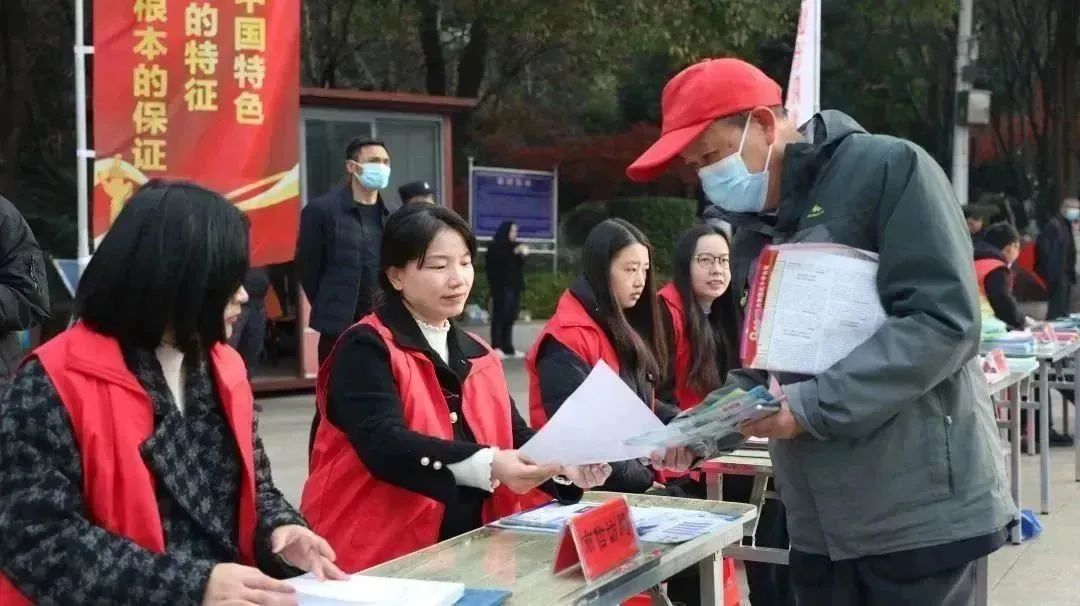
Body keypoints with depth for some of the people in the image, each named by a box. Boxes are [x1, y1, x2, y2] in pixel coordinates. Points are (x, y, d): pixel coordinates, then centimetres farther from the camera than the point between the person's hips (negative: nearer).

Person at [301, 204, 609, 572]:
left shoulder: (478, 356, 16)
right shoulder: (366, 349, -6)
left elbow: (514, 436, 8)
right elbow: (384, 443, -21)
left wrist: (563, 462, -15)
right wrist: (488, 466, -34)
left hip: (470, 552, 7)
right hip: (381, 559, -7)